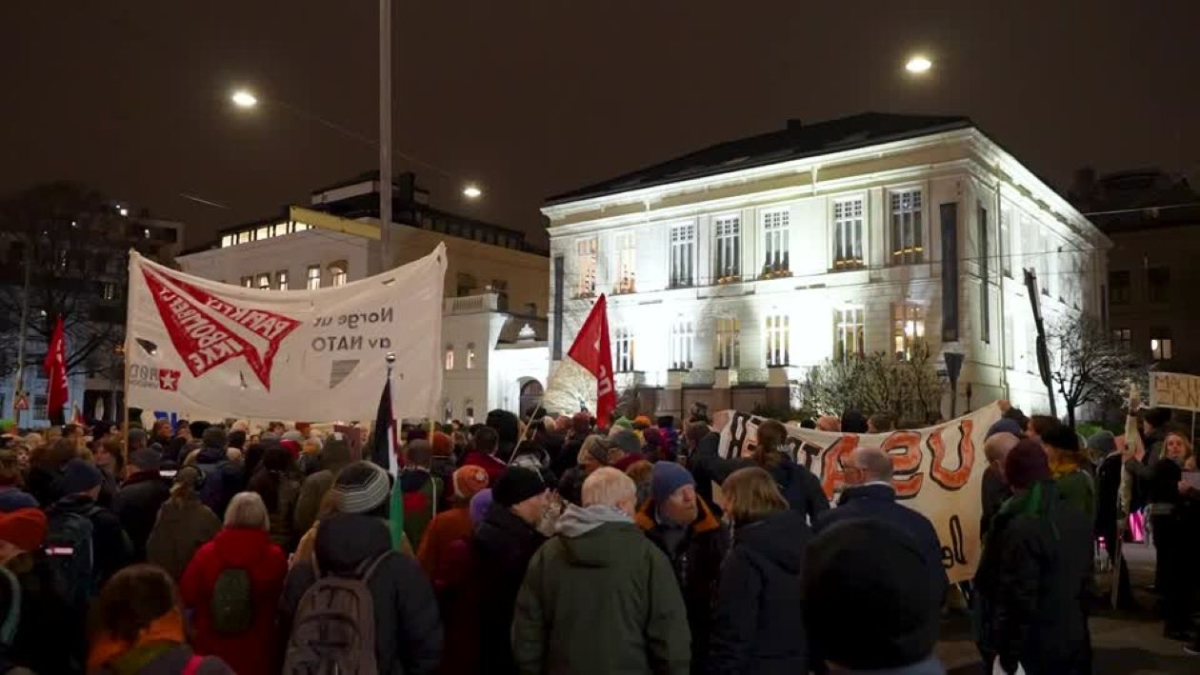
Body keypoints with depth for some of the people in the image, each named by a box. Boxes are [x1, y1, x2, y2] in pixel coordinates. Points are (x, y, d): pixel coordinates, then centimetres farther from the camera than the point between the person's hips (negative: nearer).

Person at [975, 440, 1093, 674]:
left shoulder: (1020, 528, -23)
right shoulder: (1078, 517, 2)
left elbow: (1020, 599, -22)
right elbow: (1085, 577, 11)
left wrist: (1008, 656, -15)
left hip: (1034, 648, -7)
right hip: (1073, 640, 7)